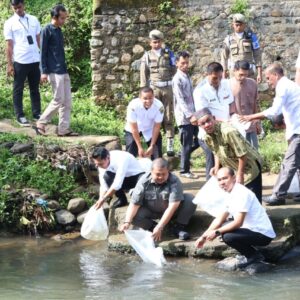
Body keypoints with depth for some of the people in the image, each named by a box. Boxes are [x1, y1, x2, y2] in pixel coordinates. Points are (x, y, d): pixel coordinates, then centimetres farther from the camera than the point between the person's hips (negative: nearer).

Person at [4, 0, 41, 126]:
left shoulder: (33, 20, 8)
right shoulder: (9, 23, -2)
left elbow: (39, 40, 11)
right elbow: (9, 45, -4)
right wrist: (9, 64, -8)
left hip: (35, 60, 4)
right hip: (20, 61, -4)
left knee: (35, 88, 11)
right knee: (18, 89, 3)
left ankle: (37, 113, 19)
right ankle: (20, 116, 8)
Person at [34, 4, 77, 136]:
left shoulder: (59, 30, 14)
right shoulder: (47, 30, -9)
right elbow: (43, 52, -11)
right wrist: (44, 71, -16)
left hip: (63, 71, 8)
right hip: (54, 71, -8)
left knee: (67, 101, 5)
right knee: (59, 100, -8)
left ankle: (64, 129, 7)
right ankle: (41, 124, 3)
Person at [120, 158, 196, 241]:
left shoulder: (174, 181, -27)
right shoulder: (144, 181, -21)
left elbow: (172, 206, -33)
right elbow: (134, 204, -21)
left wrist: (159, 227, -40)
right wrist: (127, 222, -36)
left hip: (172, 212, -1)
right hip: (151, 211, 1)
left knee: (190, 199, -26)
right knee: (134, 215, -28)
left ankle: (179, 227, -11)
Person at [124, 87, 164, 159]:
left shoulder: (159, 106, -33)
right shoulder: (133, 106, -36)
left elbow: (156, 127, -20)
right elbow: (134, 129, -27)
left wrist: (152, 146, -20)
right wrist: (140, 147, -25)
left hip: (151, 129, 1)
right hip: (132, 129, -1)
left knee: (157, 152, -5)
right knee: (130, 152, -9)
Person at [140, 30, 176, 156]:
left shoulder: (168, 54, 9)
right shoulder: (147, 56, 7)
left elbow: (174, 70, 12)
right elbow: (143, 76, 7)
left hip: (167, 88, 1)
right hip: (153, 89, -1)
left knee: (168, 117, 0)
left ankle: (170, 146, 2)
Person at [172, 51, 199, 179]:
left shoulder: (187, 76, 13)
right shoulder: (177, 79, -14)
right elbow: (181, 100, -21)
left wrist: (194, 114, 16)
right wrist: (190, 115, -28)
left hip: (192, 115, 8)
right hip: (185, 117, -8)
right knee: (187, 145, -2)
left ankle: (184, 157, 29)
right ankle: (184, 170, 9)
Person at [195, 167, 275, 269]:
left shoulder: (242, 193, -21)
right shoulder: (229, 195, 8)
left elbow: (238, 222, -26)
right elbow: (219, 219, 14)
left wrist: (216, 232, -19)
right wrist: (204, 236, 8)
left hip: (263, 234, -10)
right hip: (251, 229, 10)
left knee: (227, 236, -25)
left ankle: (255, 256, -4)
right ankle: (250, 254, 11)